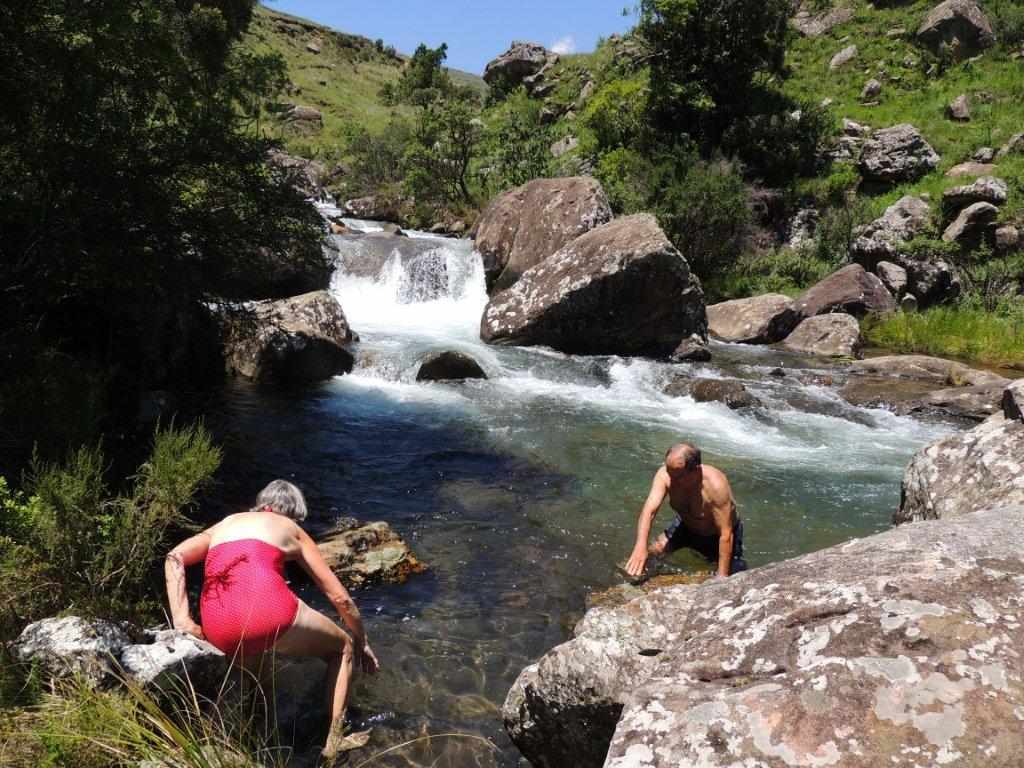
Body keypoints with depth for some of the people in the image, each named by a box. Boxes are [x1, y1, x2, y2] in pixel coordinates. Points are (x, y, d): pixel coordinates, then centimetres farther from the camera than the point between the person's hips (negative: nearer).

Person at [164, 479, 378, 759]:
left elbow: (174, 558, 11)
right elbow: (339, 597, 25)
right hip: (268, 608, -4)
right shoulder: (291, 529, 24)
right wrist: (363, 642, 38)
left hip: (218, 630, 4)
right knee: (343, 648, 25)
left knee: (252, 663, 41)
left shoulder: (226, 523, 32)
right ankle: (333, 744, 20)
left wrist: (181, 620, 8)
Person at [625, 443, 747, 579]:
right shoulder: (665, 475, -28)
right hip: (686, 528, 4)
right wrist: (640, 546, -53)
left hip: (717, 536, -4)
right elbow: (649, 510, -37)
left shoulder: (715, 485, -39)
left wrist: (722, 577, -36)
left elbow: (726, 535, -35)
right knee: (651, 554, -5)